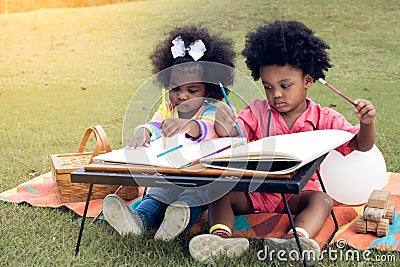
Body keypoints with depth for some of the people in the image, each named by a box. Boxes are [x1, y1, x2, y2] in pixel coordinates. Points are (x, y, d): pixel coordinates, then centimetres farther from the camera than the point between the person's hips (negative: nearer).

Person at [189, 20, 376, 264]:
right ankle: (221, 235, -44)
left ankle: (296, 238, -57)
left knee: (322, 200, -32)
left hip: (298, 193, -2)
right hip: (256, 191, 2)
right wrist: (226, 131, -35)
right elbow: (237, 137, -10)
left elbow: (360, 145, -3)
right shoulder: (258, 112, 5)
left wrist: (367, 124, -26)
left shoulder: (324, 119, 0)